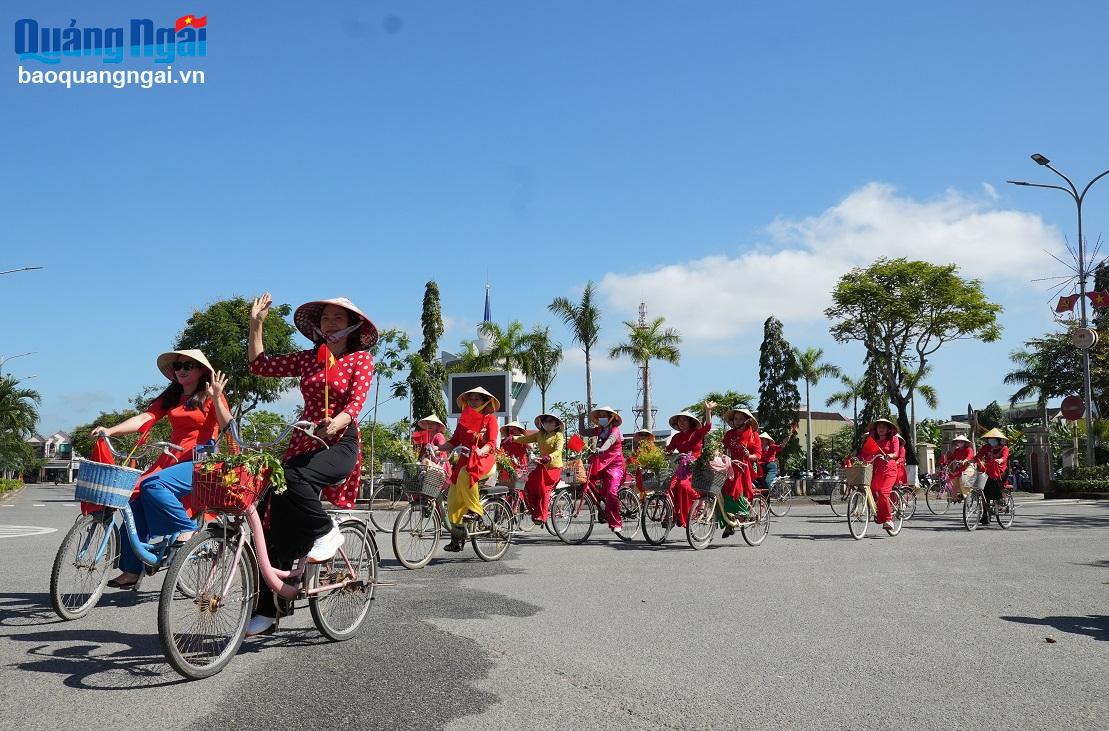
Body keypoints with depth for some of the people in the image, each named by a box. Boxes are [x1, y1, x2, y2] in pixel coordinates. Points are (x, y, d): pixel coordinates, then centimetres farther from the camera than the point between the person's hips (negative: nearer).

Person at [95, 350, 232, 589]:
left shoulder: (210, 396, 0)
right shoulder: (170, 398, 16)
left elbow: (227, 427, -12)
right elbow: (144, 418, 3)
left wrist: (216, 399, -26)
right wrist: (110, 430, -12)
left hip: (201, 462, -6)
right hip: (172, 460, 6)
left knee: (153, 485, -29)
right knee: (137, 504, -8)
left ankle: (187, 528, -13)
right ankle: (131, 569, -2)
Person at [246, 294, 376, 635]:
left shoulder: (361, 359, 2)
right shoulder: (308, 359, 15)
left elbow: (355, 404, -11)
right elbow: (260, 364, 17)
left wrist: (334, 425, -30)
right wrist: (256, 324, 14)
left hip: (341, 444, -5)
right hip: (303, 444, 5)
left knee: (292, 479, -35)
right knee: (279, 524, -1)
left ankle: (326, 531, -10)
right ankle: (267, 609, 7)